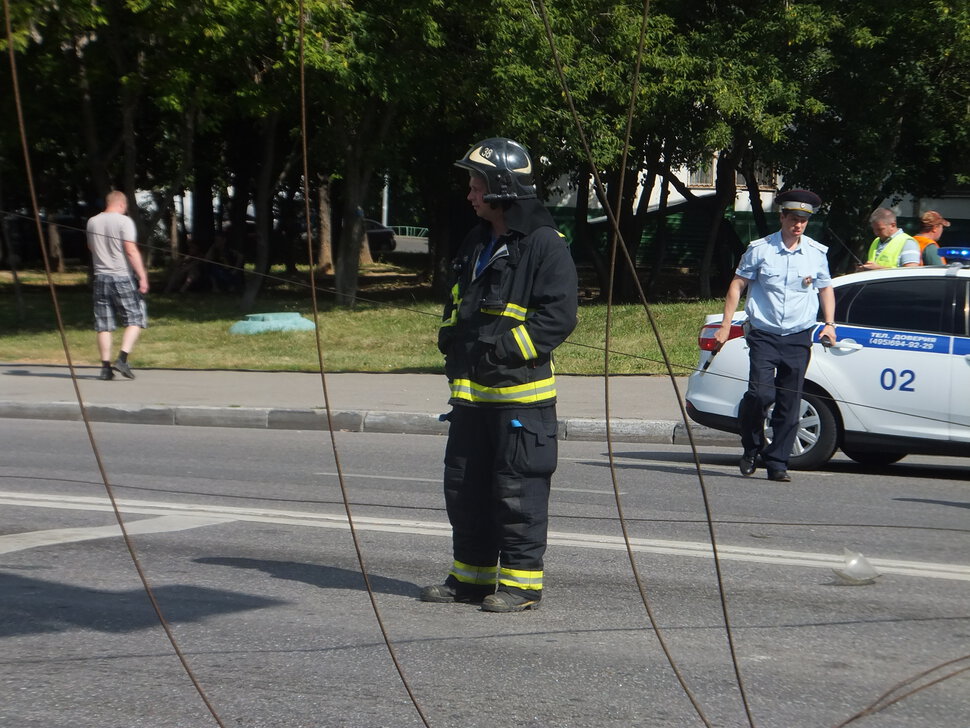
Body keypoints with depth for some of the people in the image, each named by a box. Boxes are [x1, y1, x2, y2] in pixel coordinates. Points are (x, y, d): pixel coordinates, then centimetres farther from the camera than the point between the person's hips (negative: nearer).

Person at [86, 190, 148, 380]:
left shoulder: (92, 222, 10)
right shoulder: (124, 221, -7)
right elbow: (131, 250, -14)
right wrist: (142, 276, -13)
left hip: (100, 277, 5)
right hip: (122, 277, -5)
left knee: (103, 325, 6)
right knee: (135, 320, 3)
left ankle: (105, 366, 2)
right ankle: (122, 358, -12)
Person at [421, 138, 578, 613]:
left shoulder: (545, 245, -11)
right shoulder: (477, 244, 17)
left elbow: (558, 317, -16)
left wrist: (504, 347, -20)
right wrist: (452, 334, 10)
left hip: (520, 393, -9)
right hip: (471, 391, 9)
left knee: (518, 489, -5)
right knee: (465, 487, 13)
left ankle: (521, 583, 3)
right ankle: (471, 577, 23)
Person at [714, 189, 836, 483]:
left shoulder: (817, 253, 8)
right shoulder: (760, 249, 0)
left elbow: (826, 288, 21)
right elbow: (737, 285, 4)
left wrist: (829, 323, 8)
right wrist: (725, 325, -1)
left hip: (798, 337, 2)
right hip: (763, 334, -2)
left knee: (789, 404, -1)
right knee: (760, 393, -17)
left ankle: (777, 463, 7)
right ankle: (752, 448, 8)